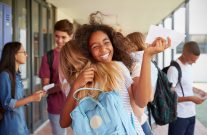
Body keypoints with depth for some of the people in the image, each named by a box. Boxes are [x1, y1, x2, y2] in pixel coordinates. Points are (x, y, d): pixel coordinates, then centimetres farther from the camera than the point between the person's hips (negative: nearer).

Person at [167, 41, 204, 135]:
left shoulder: (189, 66, 9)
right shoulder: (174, 69, -18)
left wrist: (196, 90, 2)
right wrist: (190, 98, -23)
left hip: (191, 113, 8)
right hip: (179, 116, -8)